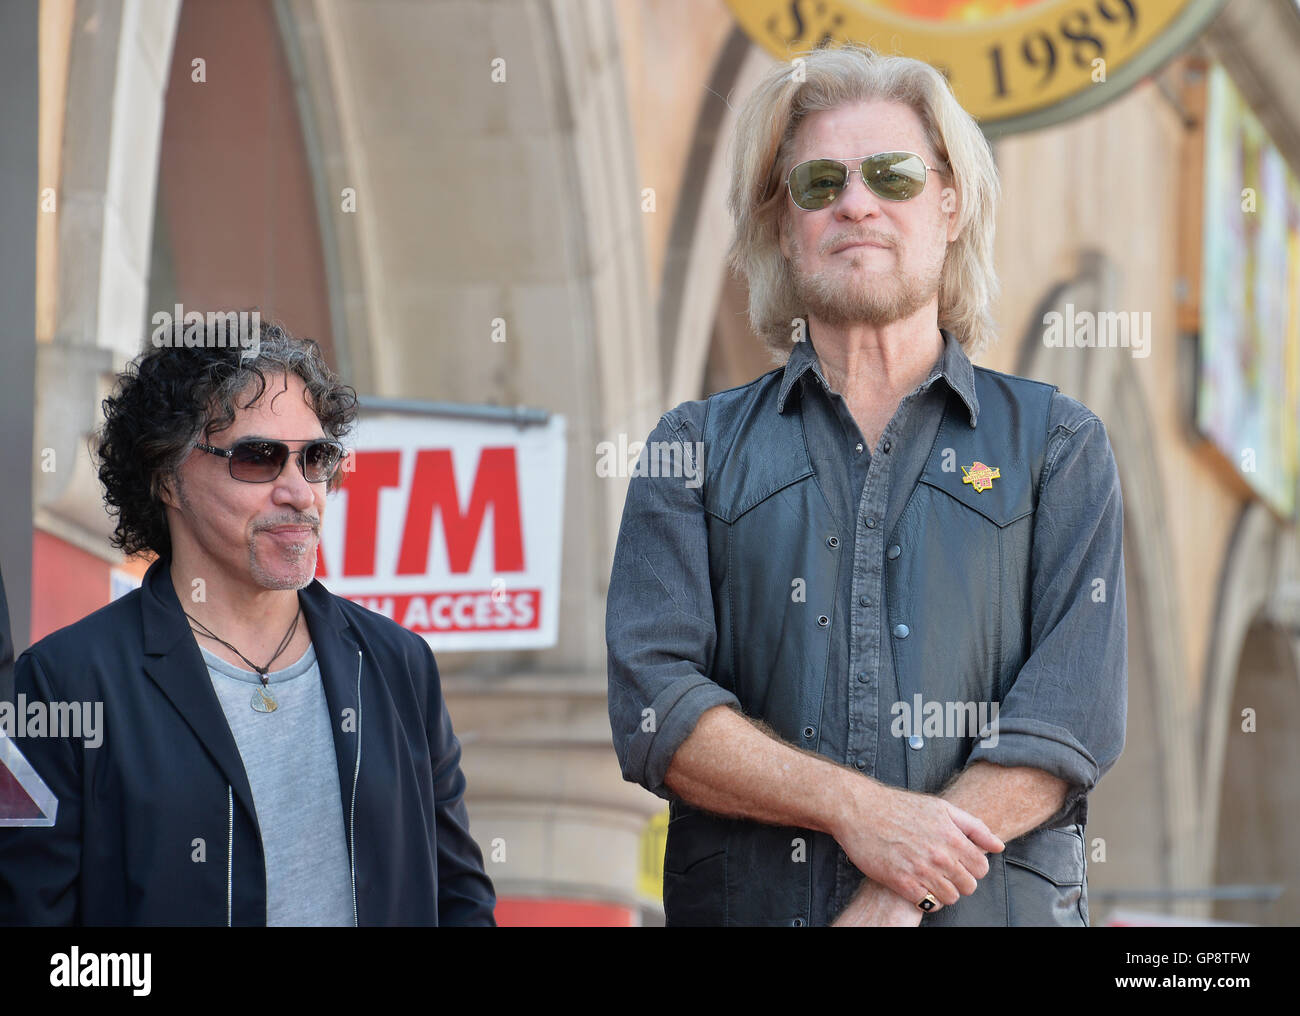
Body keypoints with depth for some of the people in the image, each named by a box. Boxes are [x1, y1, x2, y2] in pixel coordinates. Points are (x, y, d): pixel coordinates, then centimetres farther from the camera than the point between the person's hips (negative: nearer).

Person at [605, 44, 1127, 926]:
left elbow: (1070, 720, -4)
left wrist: (894, 899, -16)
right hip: (742, 904, 1)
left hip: (995, 912, 0)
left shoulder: (1056, 445, 8)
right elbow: (652, 706, -3)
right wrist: (858, 810, -17)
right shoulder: (697, 449, 10)